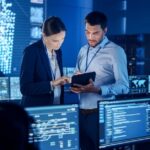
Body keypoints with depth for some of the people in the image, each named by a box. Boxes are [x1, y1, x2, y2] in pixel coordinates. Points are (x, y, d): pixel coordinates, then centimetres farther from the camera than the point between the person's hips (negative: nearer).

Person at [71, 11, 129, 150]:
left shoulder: (115, 51, -9)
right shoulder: (83, 50, 12)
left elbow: (124, 86, -14)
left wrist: (97, 90, -28)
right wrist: (75, 84, -7)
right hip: (82, 112, 6)